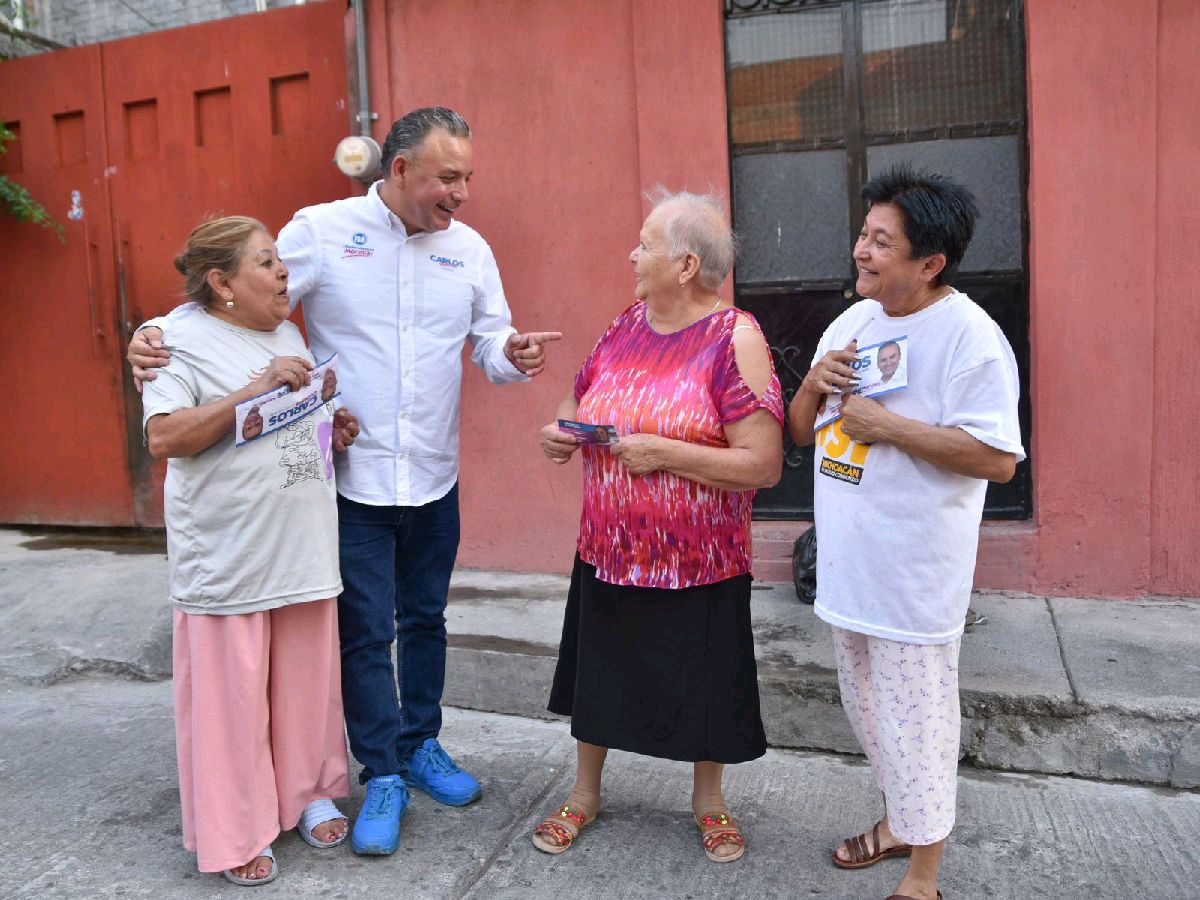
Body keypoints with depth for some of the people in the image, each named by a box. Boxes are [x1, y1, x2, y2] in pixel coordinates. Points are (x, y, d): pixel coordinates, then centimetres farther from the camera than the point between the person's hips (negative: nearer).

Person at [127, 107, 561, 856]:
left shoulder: (470, 248, 3)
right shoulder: (321, 231, -7)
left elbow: (490, 344, 5)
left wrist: (514, 354, -19)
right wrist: (160, 336, -22)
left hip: (435, 478, 4)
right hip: (352, 477, -3)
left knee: (425, 619, 17)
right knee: (365, 631, 4)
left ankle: (421, 747, 38)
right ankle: (383, 776, 23)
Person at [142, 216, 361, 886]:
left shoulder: (289, 334, 15)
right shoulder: (181, 341, -7)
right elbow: (163, 437, -18)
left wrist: (334, 428, 6)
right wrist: (256, 391, -23)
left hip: (305, 549, 6)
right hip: (227, 560, -6)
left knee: (308, 678, 13)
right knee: (231, 690, 3)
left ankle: (310, 792, 33)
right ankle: (235, 832, 21)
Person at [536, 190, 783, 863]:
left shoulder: (736, 339, -13)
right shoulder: (625, 327, 3)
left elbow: (764, 465, -18)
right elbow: (581, 406, 18)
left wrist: (664, 452, -24)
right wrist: (561, 432, -4)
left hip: (700, 562, -4)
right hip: (608, 552, 5)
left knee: (703, 680, 13)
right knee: (597, 671, 17)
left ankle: (709, 800, 41)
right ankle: (585, 794, 41)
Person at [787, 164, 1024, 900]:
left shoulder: (969, 335, -15)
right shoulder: (852, 322, 8)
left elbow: (998, 458, -23)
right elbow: (799, 432, 13)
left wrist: (888, 425, -22)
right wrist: (815, 383, -8)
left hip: (914, 570, -8)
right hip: (847, 560, 8)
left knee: (914, 720, 4)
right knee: (867, 705, 22)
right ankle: (896, 821, 45)